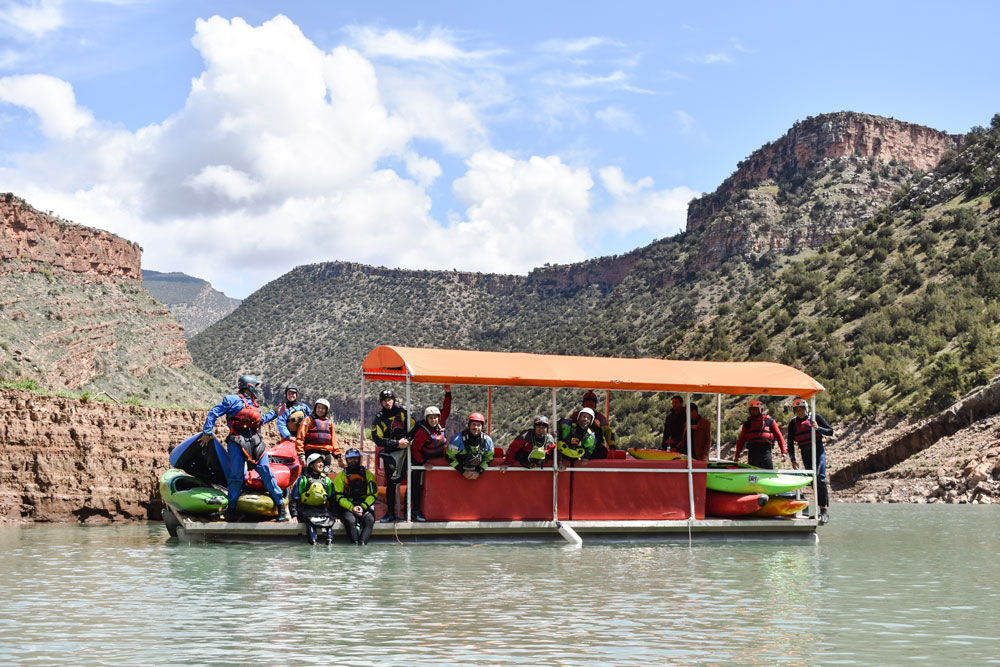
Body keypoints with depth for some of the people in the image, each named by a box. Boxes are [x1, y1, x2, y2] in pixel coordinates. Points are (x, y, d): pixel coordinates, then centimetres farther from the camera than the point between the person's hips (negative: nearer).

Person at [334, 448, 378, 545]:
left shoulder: (367, 474, 13)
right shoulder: (341, 476, 11)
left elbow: (373, 494, 6)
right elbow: (339, 497, 2)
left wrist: (363, 507, -11)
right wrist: (352, 507, -14)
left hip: (365, 505, 1)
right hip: (347, 507, -1)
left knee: (369, 519, -31)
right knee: (350, 520, -33)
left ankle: (362, 543, -44)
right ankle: (356, 544, -37)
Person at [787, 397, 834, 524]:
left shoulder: (815, 417, -1)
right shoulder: (793, 423, 6)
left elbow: (830, 431, -1)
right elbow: (790, 443, 6)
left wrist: (818, 428, -18)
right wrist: (793, 459, -1)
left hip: (818, 452, -3)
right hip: (806, 455, 3)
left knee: (820, 479, -17)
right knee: (814, 481, 2)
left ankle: (825, 510, -19)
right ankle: (822, 510, 8)